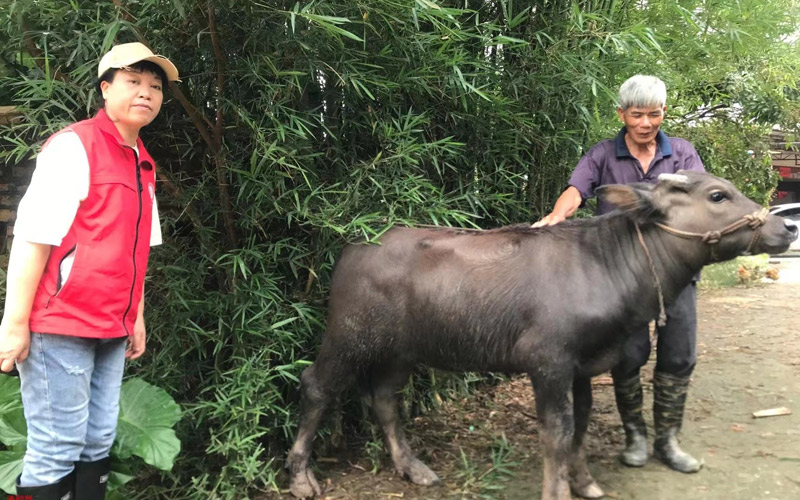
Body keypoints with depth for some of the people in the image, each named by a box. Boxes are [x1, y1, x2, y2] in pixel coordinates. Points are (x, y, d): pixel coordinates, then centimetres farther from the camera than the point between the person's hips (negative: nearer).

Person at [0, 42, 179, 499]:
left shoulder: (144, 164, 14)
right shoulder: (73, 147, -11)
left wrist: (137, 317, 18)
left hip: (112, 331, 8)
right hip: (60, 325, -8)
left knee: (98, 444, 12)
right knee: (57, 450, -2)